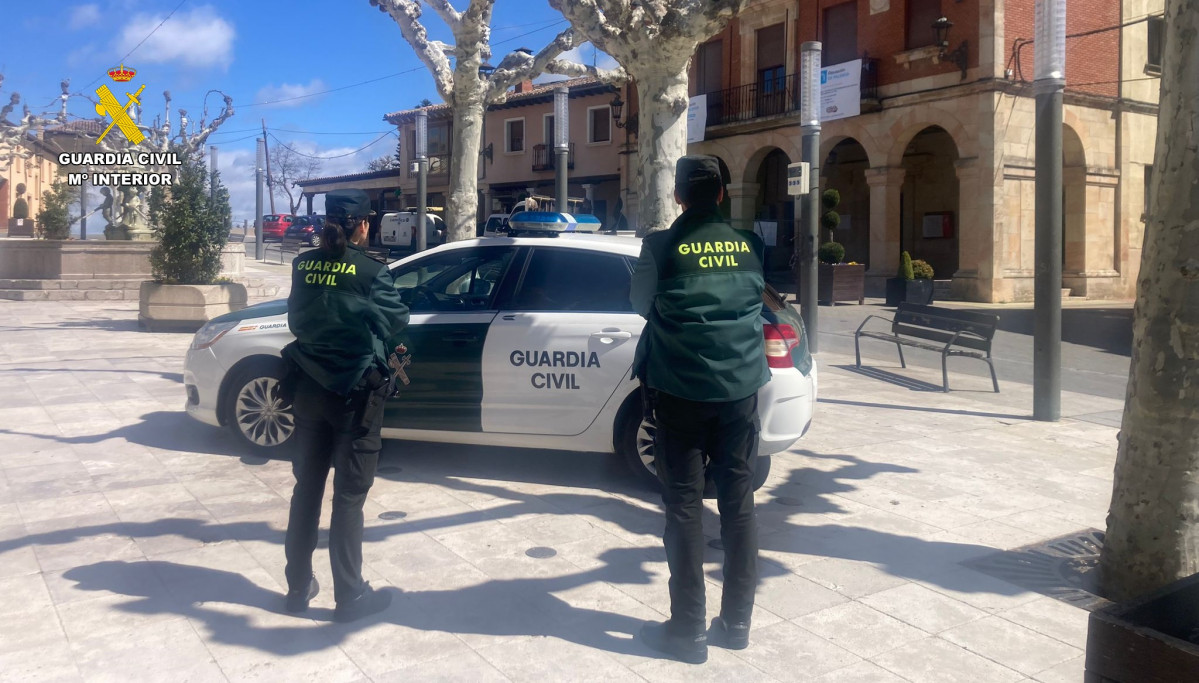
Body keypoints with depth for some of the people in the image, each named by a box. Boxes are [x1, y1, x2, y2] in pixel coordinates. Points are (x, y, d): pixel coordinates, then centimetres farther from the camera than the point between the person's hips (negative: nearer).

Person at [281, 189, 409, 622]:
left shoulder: (303, 265, 1)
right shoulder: (370, 271, -14)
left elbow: (295, 321, 12)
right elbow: (396, 320, -2)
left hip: (308, 389, 5)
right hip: (355, 394, -5)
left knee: (306, 488, 15)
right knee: (349, 496, 3)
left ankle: (298, 586, 26)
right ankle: (350, 596, 12)